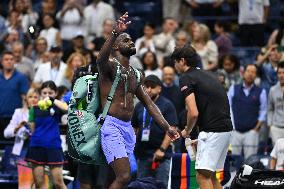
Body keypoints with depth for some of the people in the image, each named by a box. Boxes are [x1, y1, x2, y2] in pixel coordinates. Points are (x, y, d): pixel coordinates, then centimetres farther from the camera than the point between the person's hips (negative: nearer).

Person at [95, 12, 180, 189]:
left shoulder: (134, 74, 19)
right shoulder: (110, 65, -5)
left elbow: (149, 103, 19)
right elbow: (101, 59, -31)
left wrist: (167, 127, 8)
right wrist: (116, 33, -47)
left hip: (128, 128, 8)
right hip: (111, 126, -8)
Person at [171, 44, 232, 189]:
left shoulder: (186, 78, -6)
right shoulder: (208, 75, 21)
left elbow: (194, 113, -16)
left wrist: (187, 131, 4)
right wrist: (200, 139, 28)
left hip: (212, 131, -9)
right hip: (226, 129, 9)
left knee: (203, 175, -9)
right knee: (212, 175, 16)